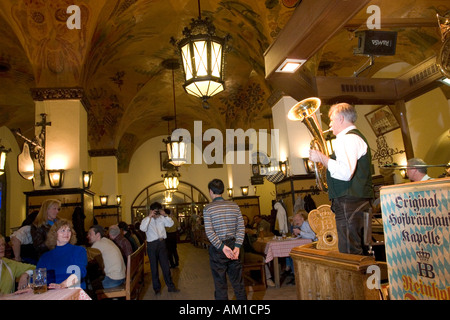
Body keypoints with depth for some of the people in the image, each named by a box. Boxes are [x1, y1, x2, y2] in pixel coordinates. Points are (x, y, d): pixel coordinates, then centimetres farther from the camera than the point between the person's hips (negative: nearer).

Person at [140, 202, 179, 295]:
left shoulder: (161, 218, 5)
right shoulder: (146, 220, -3)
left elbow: (171, 224, -1)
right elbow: (142, 228, -22)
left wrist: (165, 215, -14)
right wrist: (149, 216, -25)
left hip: (162, 243, 3)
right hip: (152, 245, -2)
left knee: (166, 266, 9)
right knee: (154, 267, 9)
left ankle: (170, 286, 19)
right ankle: (157, 288, 22)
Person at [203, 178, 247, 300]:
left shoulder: (208, 208, -7)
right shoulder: (234, 205, 4)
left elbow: (209, 232, -15)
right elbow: (241, 228, -2)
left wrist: (222, 247, -15)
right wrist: (237, 247, -7)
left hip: (217, 249, -3)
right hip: (233, 245, 3)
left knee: (220, 285, 8)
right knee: (238, 282, 13)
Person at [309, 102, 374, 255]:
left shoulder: (348, 139, -13)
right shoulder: (355, 137, 23)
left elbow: (344, 173, -27)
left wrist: (321, 157, -16)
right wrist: (325, 159, 22)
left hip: (349, 203, -11)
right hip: (356, 201, 11)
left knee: (349, 253, -9)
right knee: (356, 251, 16)